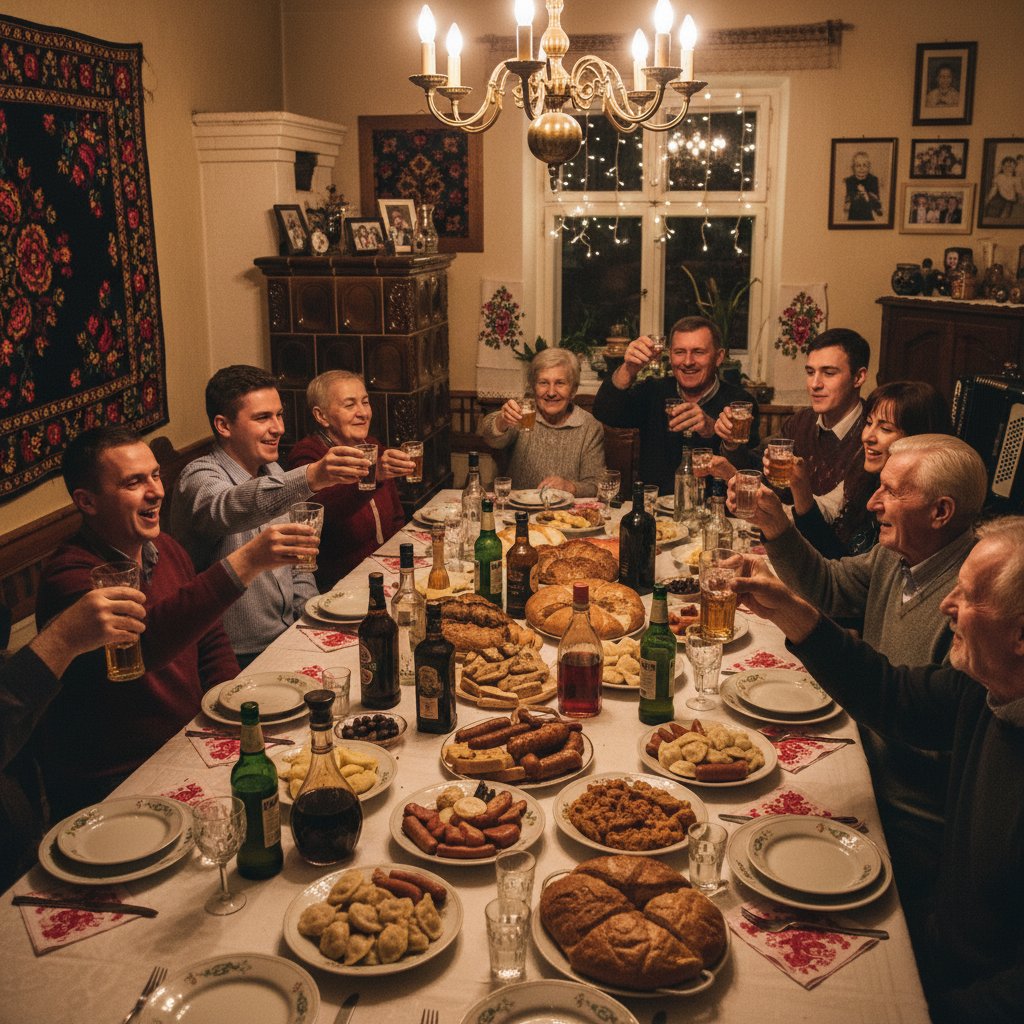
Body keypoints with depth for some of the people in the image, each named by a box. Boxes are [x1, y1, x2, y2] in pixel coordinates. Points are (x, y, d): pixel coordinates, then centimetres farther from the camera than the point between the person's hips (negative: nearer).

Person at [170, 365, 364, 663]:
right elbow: (229, 509, -39)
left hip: (291, 636, 8)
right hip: (241, 659, -7)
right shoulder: (200, 478, -14)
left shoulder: (272, 473, 12)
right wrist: (311, 478, -53)